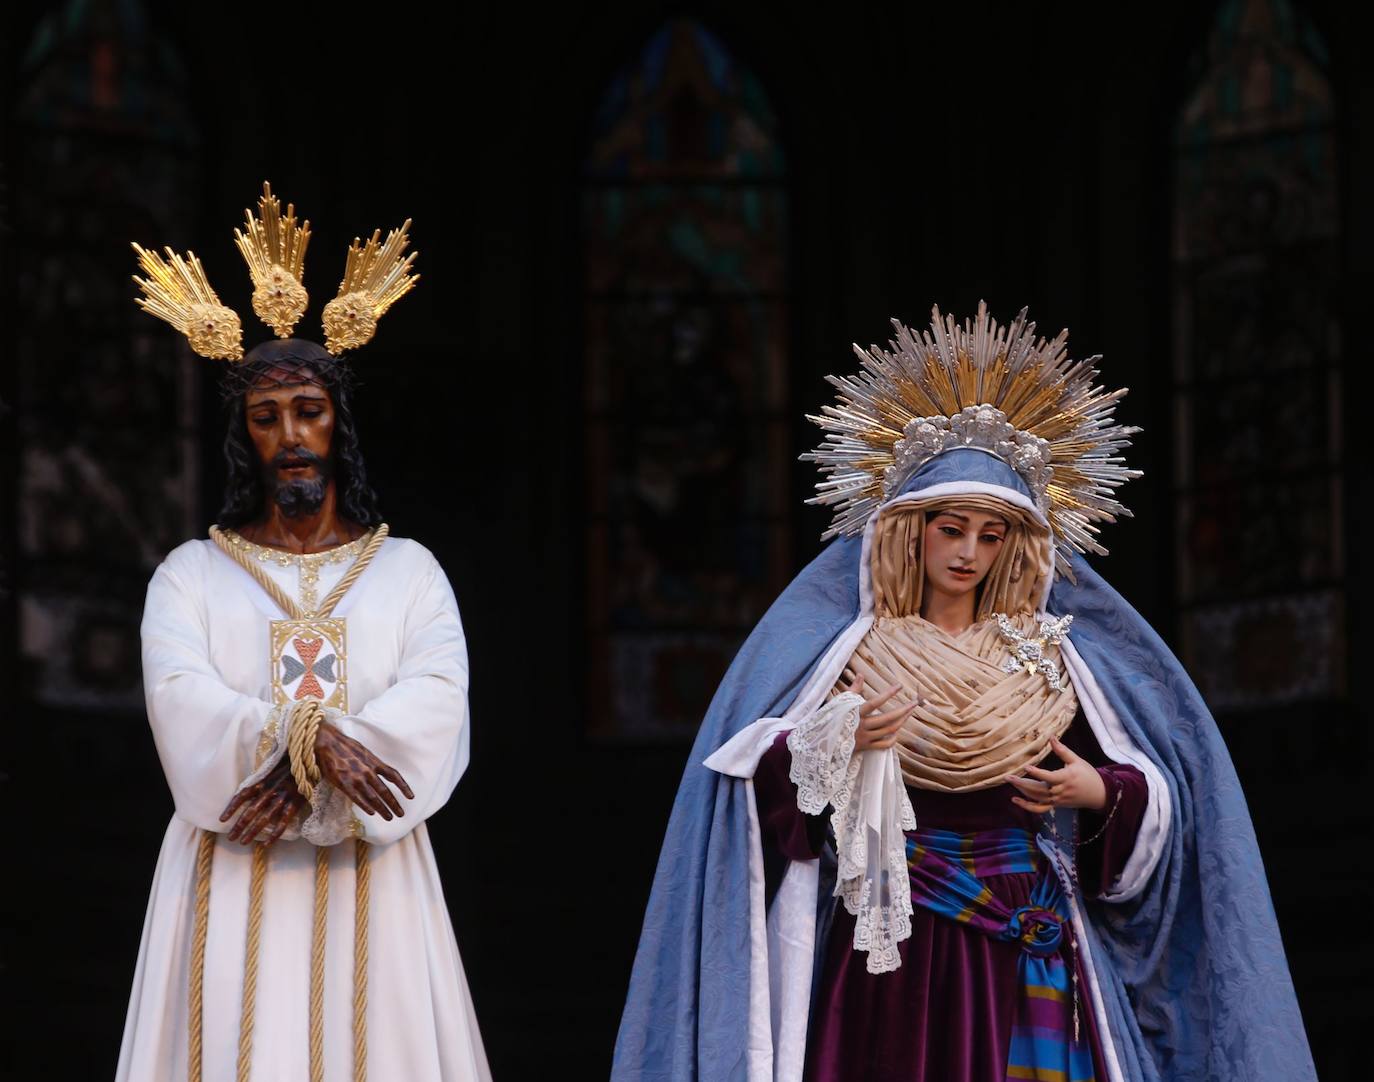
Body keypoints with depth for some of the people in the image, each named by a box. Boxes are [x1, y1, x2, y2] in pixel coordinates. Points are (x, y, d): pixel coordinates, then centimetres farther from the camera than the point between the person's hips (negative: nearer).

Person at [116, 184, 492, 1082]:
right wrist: (312, 739, -23)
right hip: (234, 891, -1)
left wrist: (304, 777, -18)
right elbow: (184, 707, -7)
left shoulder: (408, 571, 11)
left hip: (370, 885, 1)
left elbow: (436, 706, -5)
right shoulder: (191, 576, 10)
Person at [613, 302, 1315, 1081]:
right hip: (893, 944, -2)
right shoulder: (848, 647, 3)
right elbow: (753, 775, -5)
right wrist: (833, 747, -22)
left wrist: (1099, 793, -6)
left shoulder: (1047, 653, 10)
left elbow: (1153, 789, 14)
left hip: (1026, 949, 2)